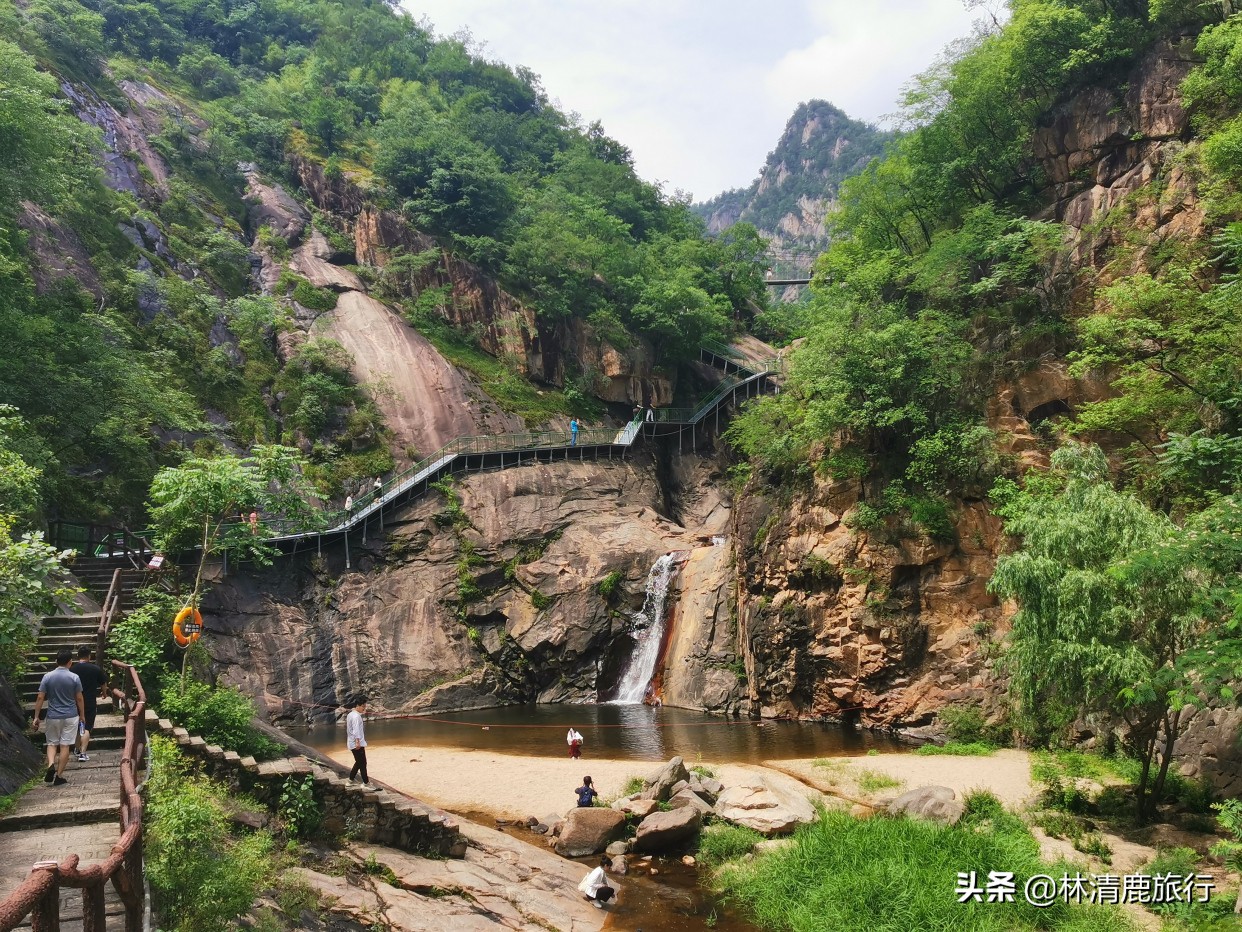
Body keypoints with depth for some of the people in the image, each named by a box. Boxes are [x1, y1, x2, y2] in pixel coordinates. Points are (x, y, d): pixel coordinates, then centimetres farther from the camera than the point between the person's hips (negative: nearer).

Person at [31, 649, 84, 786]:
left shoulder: (47, 676, -4)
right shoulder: (74, 677, -7)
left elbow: (40, 698, -4)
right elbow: (79, 699, -2)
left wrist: (36, 717, 3)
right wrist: (82, 715, 11)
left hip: (53, 717, 1)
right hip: (70, 716, -1)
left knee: (52, 743, 16)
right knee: (65, 746, 4)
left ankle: (51, 765, -9)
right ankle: (59, 776, 6)